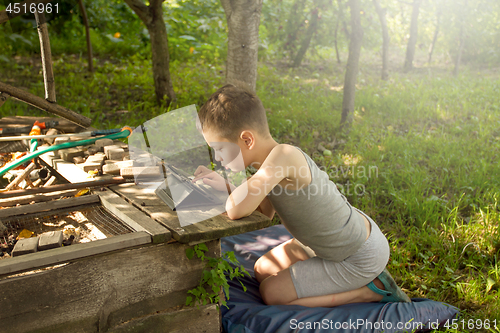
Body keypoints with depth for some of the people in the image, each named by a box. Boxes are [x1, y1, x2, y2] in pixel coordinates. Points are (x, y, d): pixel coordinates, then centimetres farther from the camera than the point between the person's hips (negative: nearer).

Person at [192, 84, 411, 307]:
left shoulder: (284, 155, -33)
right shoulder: (271, 159, -5)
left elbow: (236, 210, -39)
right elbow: (265, 213, 8)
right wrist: (224, 185, -5)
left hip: (360, 256, -9)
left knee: (272, 293, -3)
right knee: (263, 272, 16)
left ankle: (368, 290, 3)